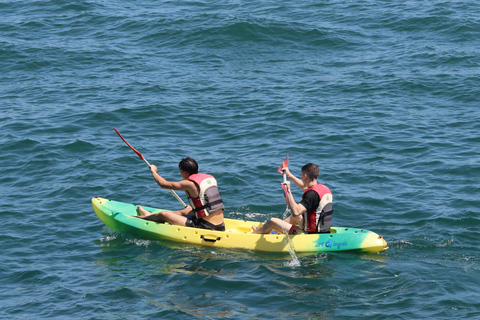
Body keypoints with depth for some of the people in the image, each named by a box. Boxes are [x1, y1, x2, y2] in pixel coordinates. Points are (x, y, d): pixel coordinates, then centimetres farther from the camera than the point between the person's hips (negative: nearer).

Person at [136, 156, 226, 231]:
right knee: (186, 210, 32)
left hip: (206, 227, -8)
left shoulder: (190, 183, -13)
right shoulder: (210, 178, 8)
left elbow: (163, 184, -1)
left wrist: (153, 171, 18)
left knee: (164, 214, 0)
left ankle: (147, 217, 31)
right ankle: (150, 215, 48)